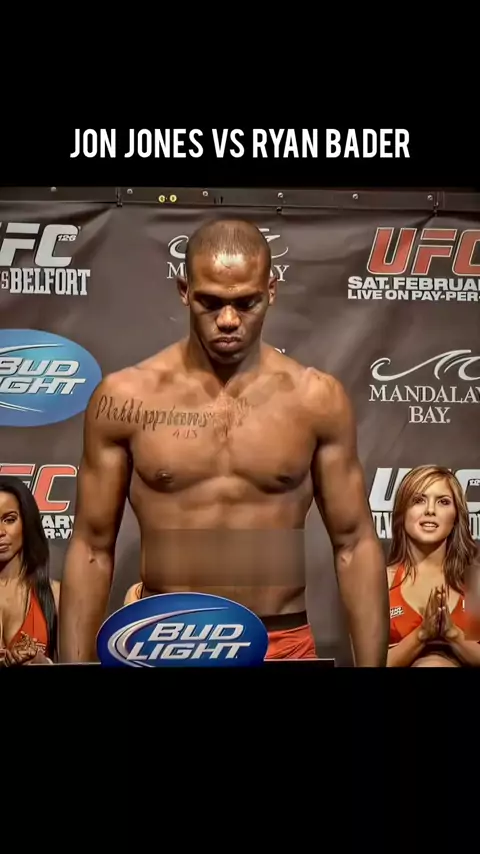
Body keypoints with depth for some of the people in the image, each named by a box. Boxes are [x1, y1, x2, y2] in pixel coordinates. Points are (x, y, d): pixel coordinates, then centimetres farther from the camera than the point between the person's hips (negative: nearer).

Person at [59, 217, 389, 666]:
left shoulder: (316, 398, -4)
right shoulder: (124, 397, -5)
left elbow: (355, 545, 0)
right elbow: (92, 549, -1)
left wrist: (370, 663, -3)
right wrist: (75, 660, -4)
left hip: (285, 644, 1)